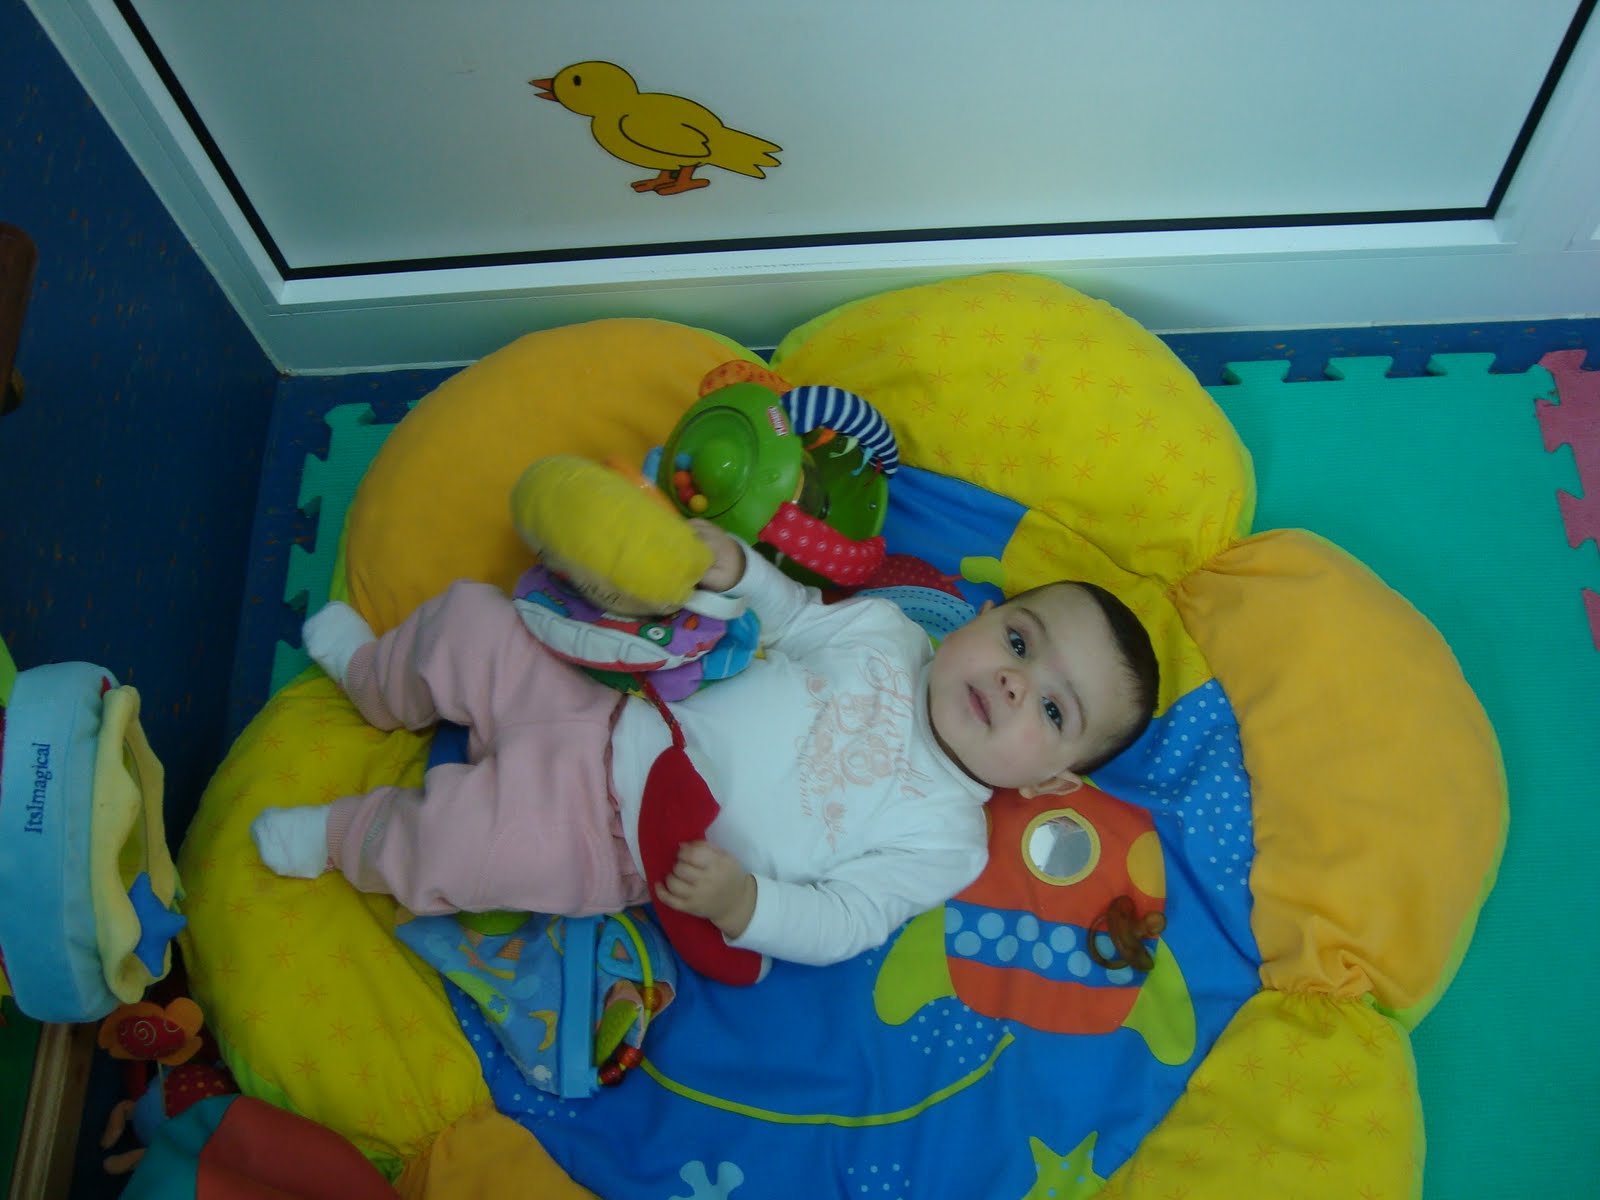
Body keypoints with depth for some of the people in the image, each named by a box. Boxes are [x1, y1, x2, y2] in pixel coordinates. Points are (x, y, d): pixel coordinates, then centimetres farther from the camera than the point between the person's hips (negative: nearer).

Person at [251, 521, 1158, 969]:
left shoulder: (944, 844, -13)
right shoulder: (884, 633, -3)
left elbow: (834, 926, -15)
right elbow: (793, 618, 12)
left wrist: (741, 903, -33)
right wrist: (737, 567, -9)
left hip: (607, 843, -4)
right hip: (611, 722, 5)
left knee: (450, 841, -24)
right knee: (469, 620, 3)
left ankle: (348, 840, 13)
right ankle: (378, 681, 39)